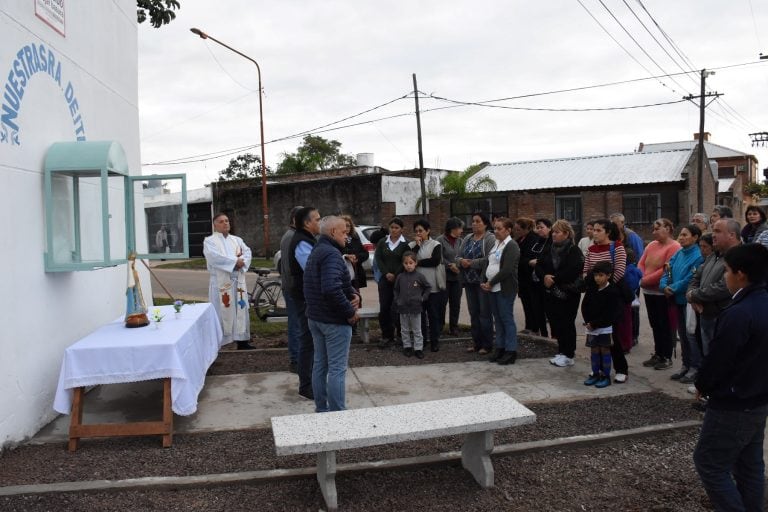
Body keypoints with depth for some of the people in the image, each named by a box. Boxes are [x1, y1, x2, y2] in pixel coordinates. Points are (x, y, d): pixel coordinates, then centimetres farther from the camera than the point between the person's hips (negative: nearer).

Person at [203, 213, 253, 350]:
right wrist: (235, 261, -17)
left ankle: (242, 340, 17)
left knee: (241, 310, 8)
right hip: (220, 282, -5)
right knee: (221, 312, -5)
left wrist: (241, 263, -16)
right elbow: (215, 257, -17)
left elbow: (247, 252, 3)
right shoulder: (209, 240, 0)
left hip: (238, 281, 5)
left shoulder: (237, 239, 17)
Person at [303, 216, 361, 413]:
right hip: (334, 321, -10)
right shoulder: (331, 254, -20)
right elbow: (332, 289, -33)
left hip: (315, 317, 10)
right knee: (337, 369, -2)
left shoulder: (316, 252, 14)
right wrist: (350, 312, -20)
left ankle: (321, 409, 26)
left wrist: (353, 293, -1)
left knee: (320, 365, 16)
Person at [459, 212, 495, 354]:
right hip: (469, 281, 7)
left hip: (483, 281, -7)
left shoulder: (490, 239, -9)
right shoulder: (467, 239, 13)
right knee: (473, 313, 12)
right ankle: (476, 342, 22)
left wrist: (471, 263, -17)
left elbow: (489, 259, -20)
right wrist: (461, 261, -9)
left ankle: (487, 344, 9)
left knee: (484, 313, 0)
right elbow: (460, 256, 13)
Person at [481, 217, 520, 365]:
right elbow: (489, 264, 17)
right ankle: (500, 347, 21)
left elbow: (507, 270, -18)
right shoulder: (495, 245, 14)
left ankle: (511, 351, 5)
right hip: (493, 288, 8)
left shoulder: (511, 246, -10)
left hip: (505, 289, -8)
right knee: (497, 319, 12)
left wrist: (491, 283, -13)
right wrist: (485, 282, 2)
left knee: (507, 319, -2)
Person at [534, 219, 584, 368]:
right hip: (551, 294, 6)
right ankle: (562, 351, 22)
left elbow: (572, 271, -22)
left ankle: (568, 355, 9)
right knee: (555, 323, 9)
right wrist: (544, 276, -13)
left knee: (567, 324, -1)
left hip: (568, 294, -6)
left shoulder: (574, 250, -8)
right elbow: (538, 266, 7)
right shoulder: (549, 250, 12)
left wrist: (553, 278, -18)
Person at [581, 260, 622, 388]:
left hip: (605, 327, -5)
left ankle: (606, 376, 11)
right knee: (594, 350, 10)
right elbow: (585, 306, 7)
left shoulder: (612, 291, -13)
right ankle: (595, 374, 21)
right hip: (591, 326, 5)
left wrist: (595, 324, -16)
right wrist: (587, 321, -7)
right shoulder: (591, 289, 4)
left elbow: (610, 313, -16)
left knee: (605, 350, 2)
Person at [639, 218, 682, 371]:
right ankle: (657, 354, 27)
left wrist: (646, 280, -16)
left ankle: (667, 358, 14)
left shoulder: (674, 246, -12)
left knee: (664, 325, 2)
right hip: (649, 291, 7)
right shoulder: (652, 245, 11)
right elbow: (641, 263, 10)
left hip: (662, 292, -7)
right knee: (654, 324, 15)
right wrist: (641, 278, -8)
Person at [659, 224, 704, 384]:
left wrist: (673, 289, -14)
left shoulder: (698, 256, -16)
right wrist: (664, 285, -9)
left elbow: (690, 279, -20)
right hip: (678, 299, 8)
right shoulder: (679, 253, 9)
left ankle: (695, 368, 10)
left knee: (691, 334, -1)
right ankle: (686, 365, 25)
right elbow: (668, 269, 8)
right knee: (682, 333, 14)